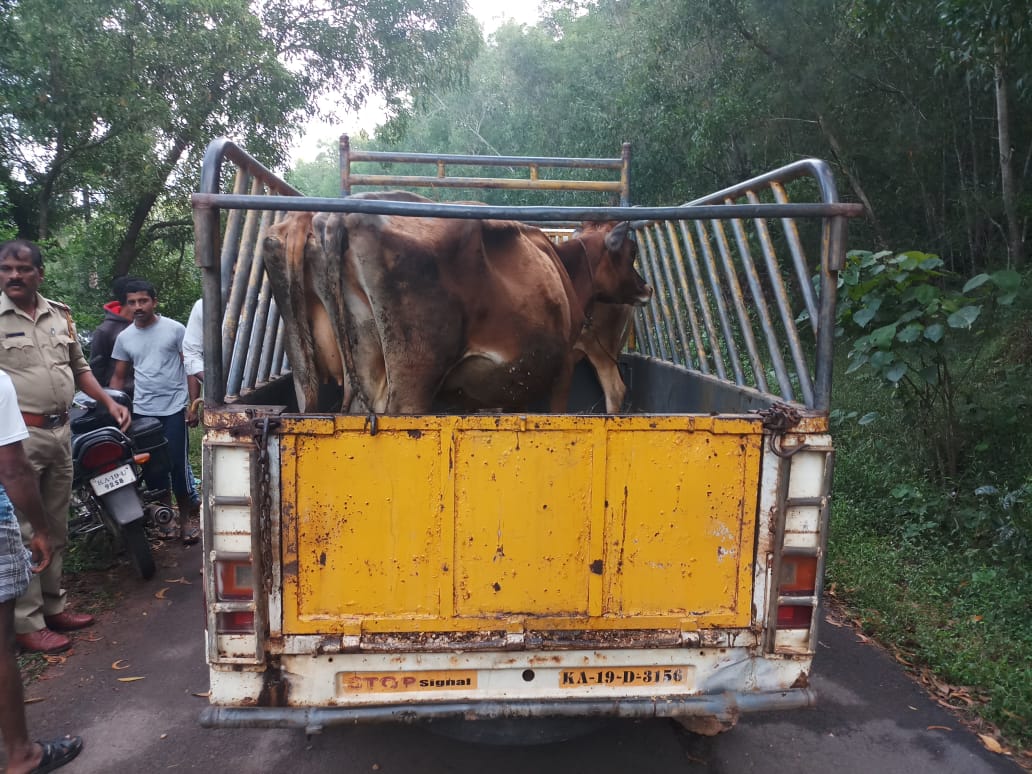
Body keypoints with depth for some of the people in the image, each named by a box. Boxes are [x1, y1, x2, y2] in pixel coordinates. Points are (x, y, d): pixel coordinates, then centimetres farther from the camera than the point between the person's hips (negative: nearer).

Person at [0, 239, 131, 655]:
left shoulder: (60, 314, 11)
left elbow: (78, 367, 19)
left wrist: (109, 402, 9)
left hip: (60, 431, 6)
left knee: (56, 527, 15)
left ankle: (52, 606, 28)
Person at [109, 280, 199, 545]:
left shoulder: (175, 329, -3)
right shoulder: (124, 337, 7)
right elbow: (118, 377, 14)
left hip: (173, 408, -3)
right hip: (142, 411, 4)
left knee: (178, 463, -1)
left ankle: (185, 516, 11)